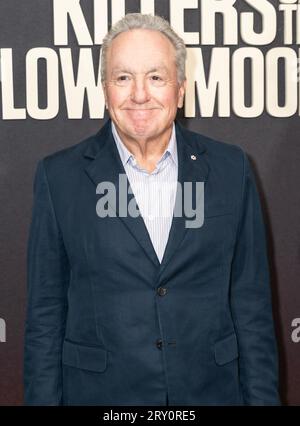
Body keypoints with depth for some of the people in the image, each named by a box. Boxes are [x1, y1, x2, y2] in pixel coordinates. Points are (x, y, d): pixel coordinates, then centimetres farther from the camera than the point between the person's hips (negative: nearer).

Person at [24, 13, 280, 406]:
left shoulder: (231, 169, -2)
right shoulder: (59, 176, -5)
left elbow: (251, 305, 1)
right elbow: (45, 315, -2)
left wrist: (262, 398, -1)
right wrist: (44, 398, -4)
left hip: (212, 390, 2)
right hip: (99, 392, -1)